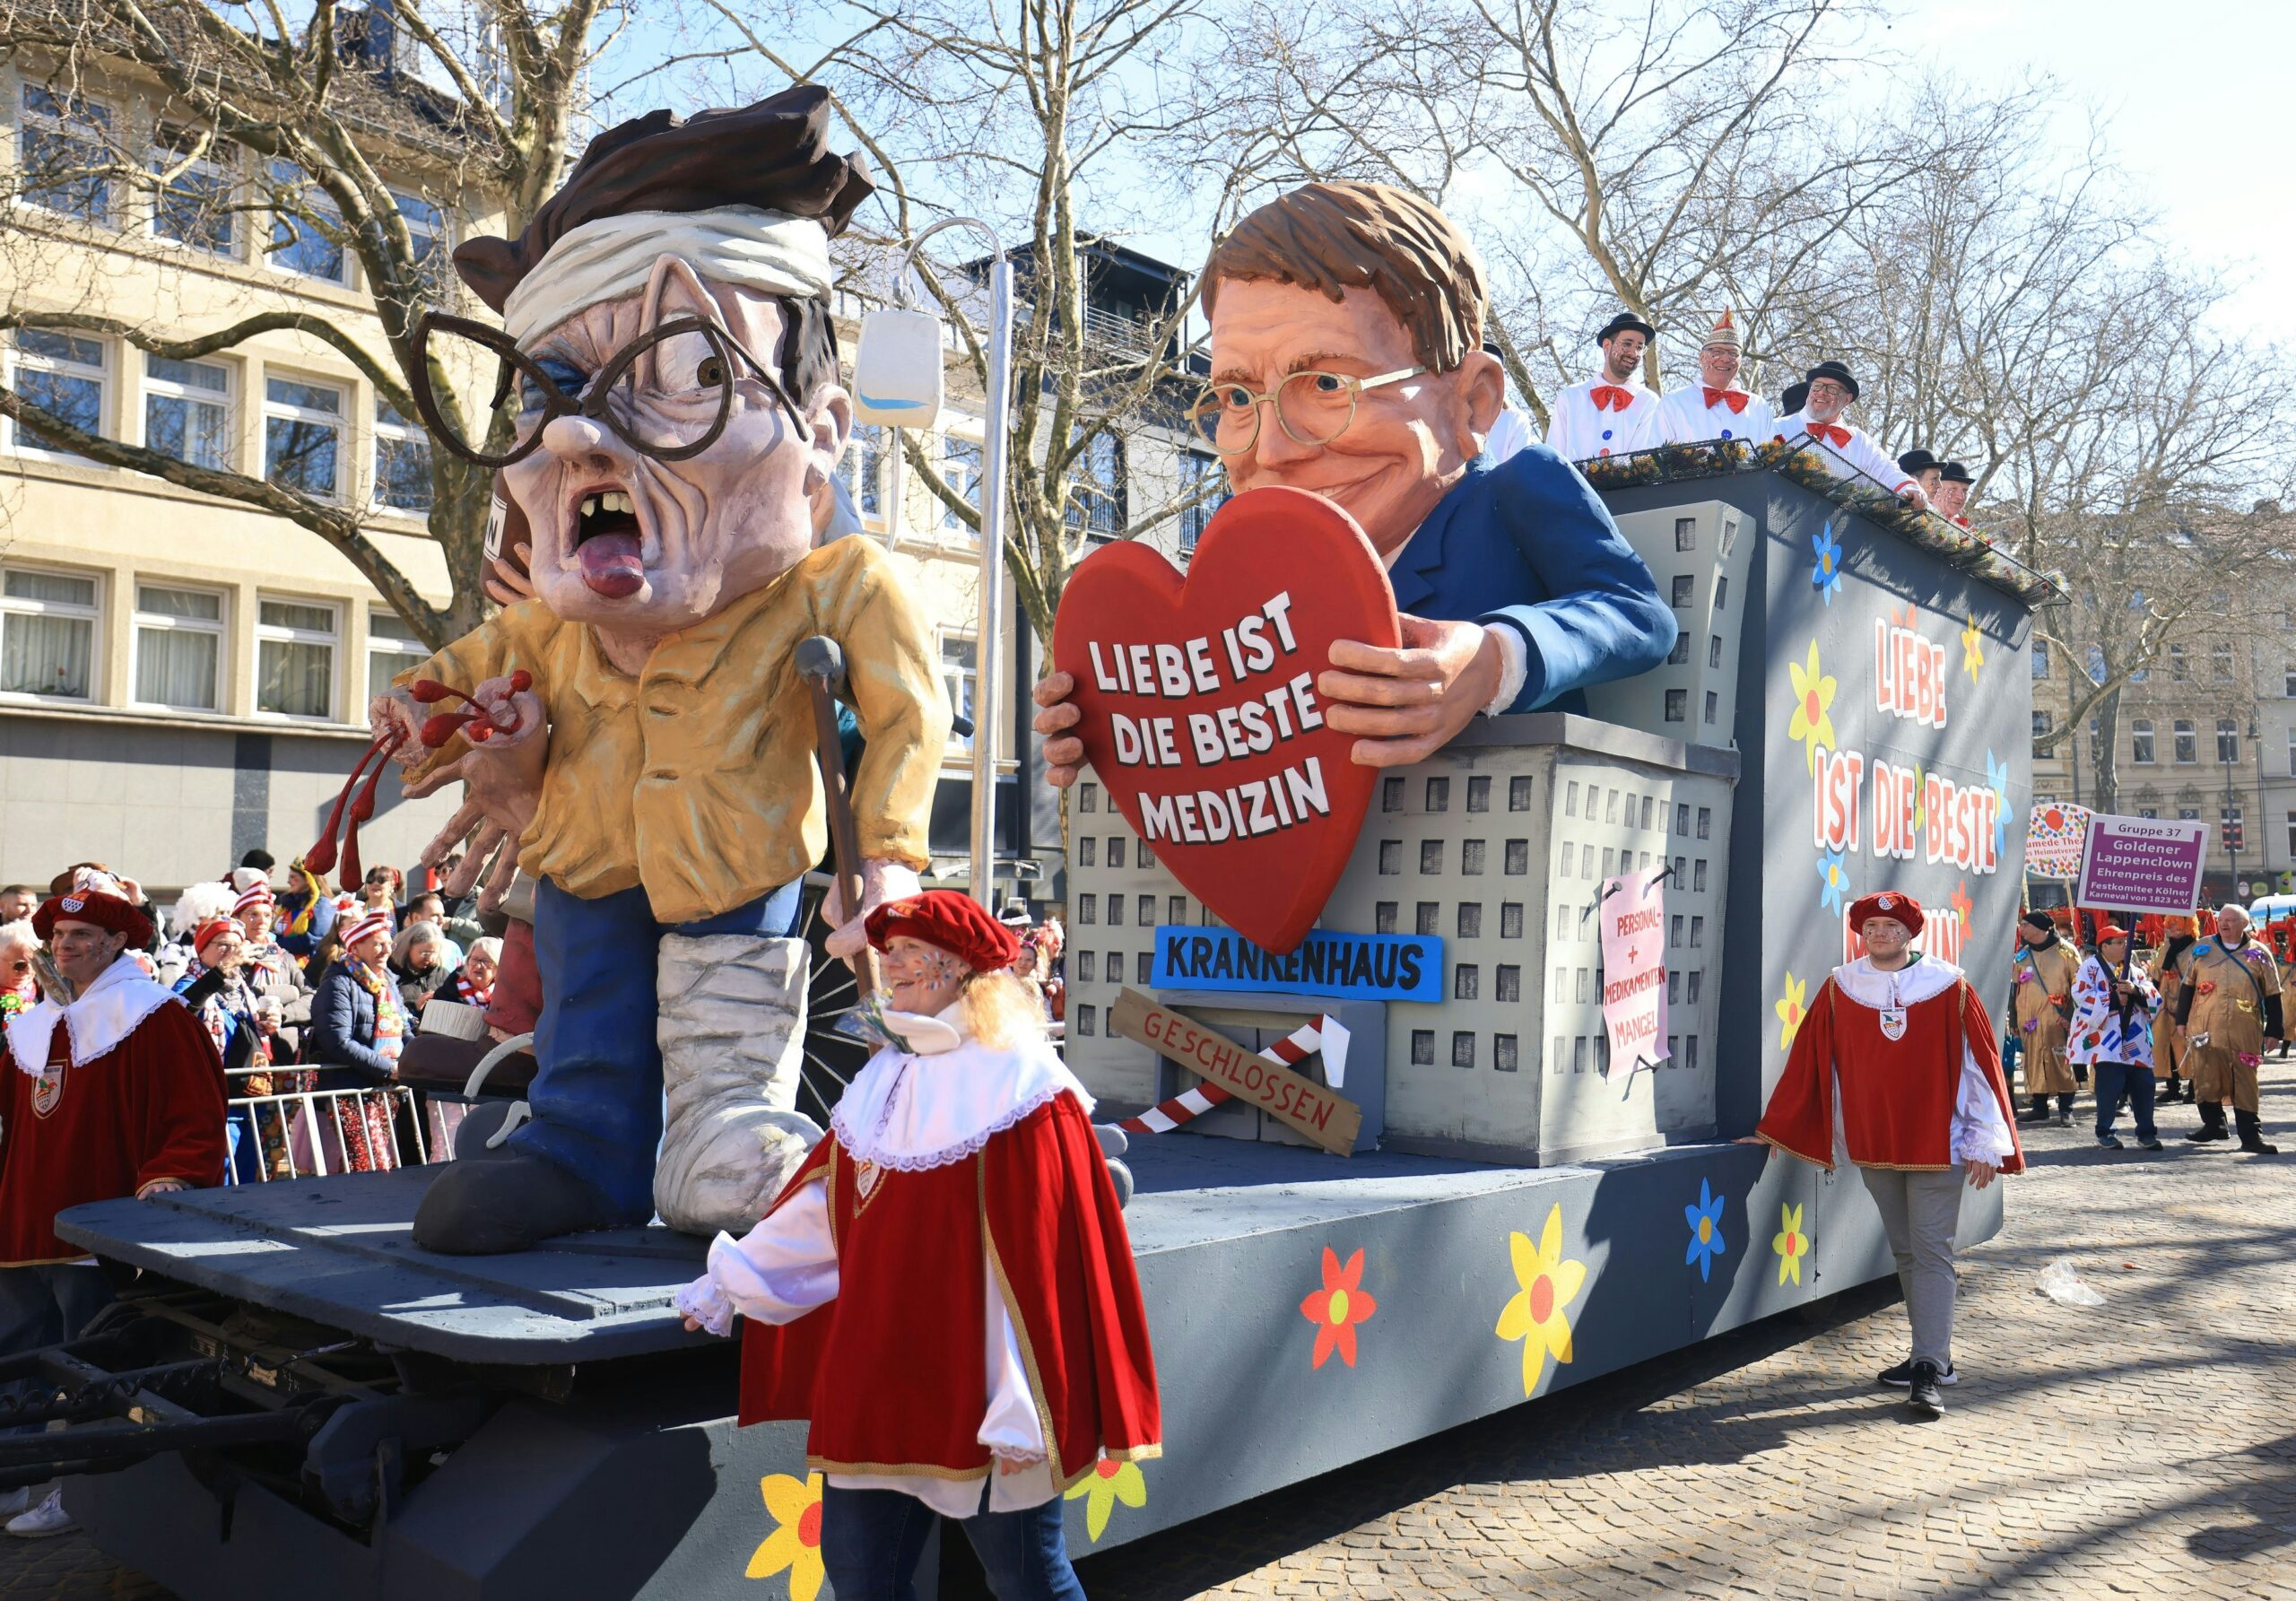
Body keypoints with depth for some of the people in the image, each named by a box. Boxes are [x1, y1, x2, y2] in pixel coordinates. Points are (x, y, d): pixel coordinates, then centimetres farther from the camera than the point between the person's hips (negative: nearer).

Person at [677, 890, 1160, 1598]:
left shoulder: (1016, 1082, -13)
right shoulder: (884, 1079, 8)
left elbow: (1035, 1258, -16)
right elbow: (823, 1201, 16)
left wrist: (1022, 1409, -17)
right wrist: (730, 1282, 16)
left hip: (977, 1392, -7)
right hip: (878, 1377, 7)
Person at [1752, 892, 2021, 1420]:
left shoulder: (1950, 988, -3)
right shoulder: (1839, 989, 2)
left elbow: (1980, 1062, -2)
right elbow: (1808, 1060, 5)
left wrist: (1986, 1143, -6)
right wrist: (1774, 1128, 7)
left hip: (1938, 1141, -3)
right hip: (1872, 1144, 3)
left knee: (1932, 1252, -6)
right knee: (1905, 1253, 11)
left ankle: (1929, 1371, -6)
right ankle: (1933, 1354, 22)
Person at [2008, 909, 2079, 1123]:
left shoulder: (2064, 951, -1)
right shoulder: (2021, 954, 13)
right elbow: (2014, 987, 17)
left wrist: (2070, 1013, -9)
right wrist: (2014, 1019, 11)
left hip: (2056, 1017, -5)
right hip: (2028, 1019, 5)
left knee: (2061, 1062, -5)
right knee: (2033, 1062, 6)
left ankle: (2066, 1110, 2)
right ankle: (2040, 1107, 15)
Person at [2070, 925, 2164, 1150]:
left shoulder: (2134, 971, 17)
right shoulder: (2091, 967, 0)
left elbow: (2156, 999, 7)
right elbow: (2081, 996, -14)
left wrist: (2135, 991, -12)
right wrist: (2113, 1000, -12)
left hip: (2135, 1040, 5)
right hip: (2105, 1037, -5)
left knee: (2143, 1083, 2)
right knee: (2110, 1084, -9)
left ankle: (2146, 1132, 15)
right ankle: (2104, 1132, 6)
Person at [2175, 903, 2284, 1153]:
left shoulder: (2259, 953, 5)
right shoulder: (2201, 949, 8)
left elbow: (2272, 995, 7)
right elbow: (2187, 986, 13)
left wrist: (2272, 1031, 3)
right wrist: (2182, 1019, 10)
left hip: (2245, 1031, -1)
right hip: (2205, 1029, 2)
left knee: (2245, 1082, -1)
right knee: (2207, 1079, 7)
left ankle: (2251, 1135, 3)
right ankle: (2214, 1124, 22)